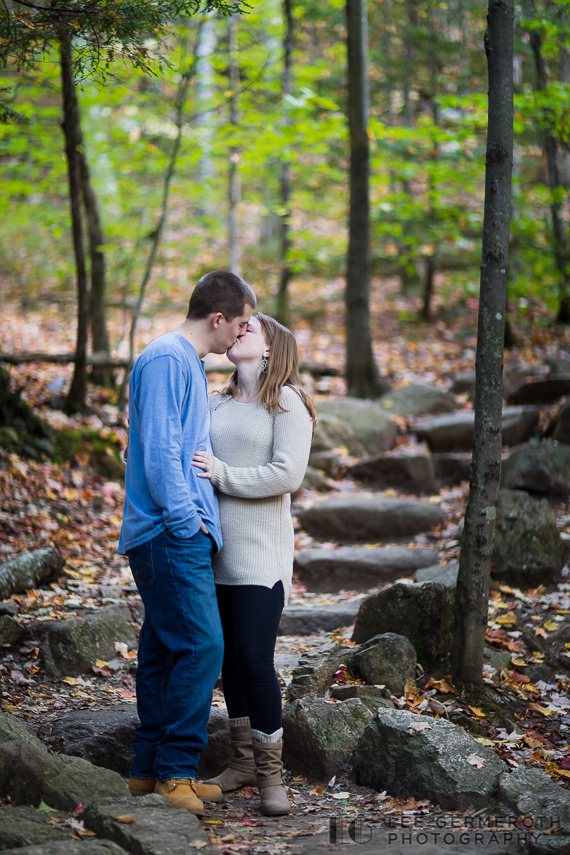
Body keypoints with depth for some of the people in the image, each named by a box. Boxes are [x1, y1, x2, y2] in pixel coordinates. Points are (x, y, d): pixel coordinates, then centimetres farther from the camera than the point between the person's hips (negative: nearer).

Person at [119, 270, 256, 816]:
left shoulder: (189, 363, 20)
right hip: (170, 533, -10)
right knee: (202, 646, -13)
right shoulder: (165, 360, -12)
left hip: (179, 534, 10)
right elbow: (159, 450, -18)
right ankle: (174, 770, -8)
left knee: (164, 650, 11)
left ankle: (151, 770, 16)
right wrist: (186, 521, -16)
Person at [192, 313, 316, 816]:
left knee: (256, 661, -9)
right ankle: (244, 760, 22)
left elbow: (287, 475, -15)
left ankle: (271, 773, 1)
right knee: (230, 658, 11)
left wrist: (221, 474, -17)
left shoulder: (287, 403, -5)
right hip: (215, 550, 6)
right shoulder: (218, 405, 14)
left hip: (259, 553, -6)